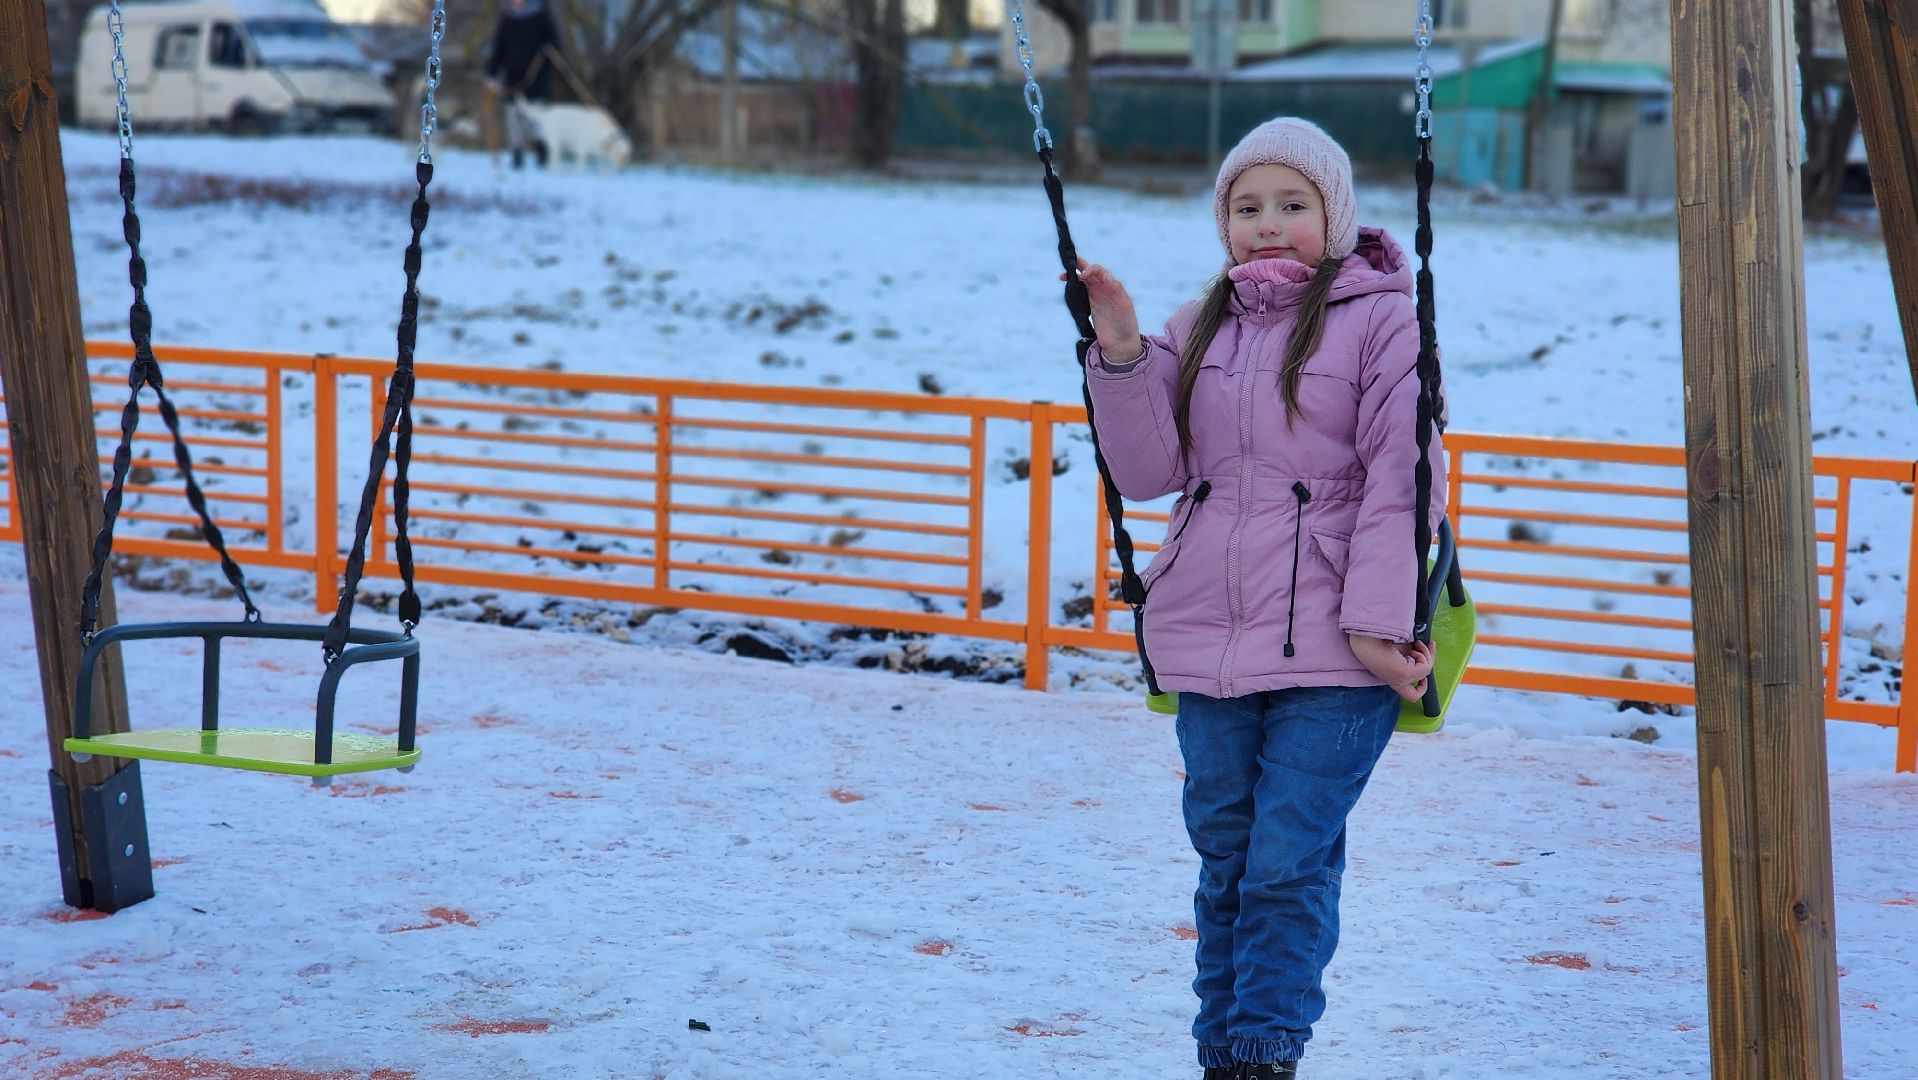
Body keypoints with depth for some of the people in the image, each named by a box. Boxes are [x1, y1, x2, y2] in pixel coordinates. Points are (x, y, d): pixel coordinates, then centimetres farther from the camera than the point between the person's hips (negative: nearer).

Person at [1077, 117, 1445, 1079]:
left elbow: (1401, 480, -7)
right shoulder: (1200, 328, 14)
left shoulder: (1380, 318, -2)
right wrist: (1119, 355, -7)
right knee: (1225, 864, 10)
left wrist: (1378, 621, -14)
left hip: (1332, 650, -5)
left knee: (1287, 865, -8)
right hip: (1208, 643, 5)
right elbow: (1151, 472, 6)